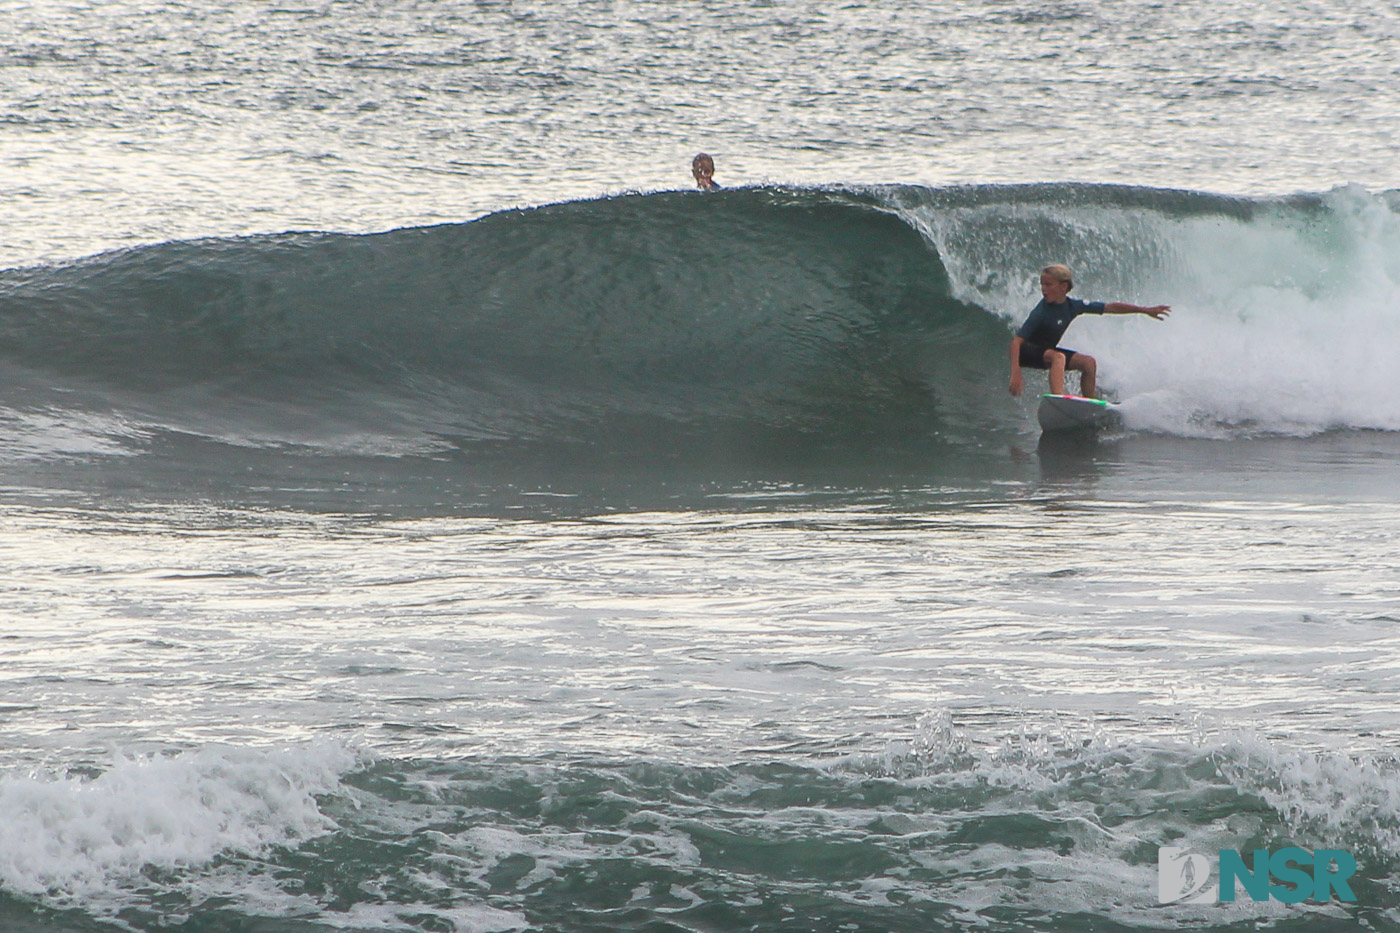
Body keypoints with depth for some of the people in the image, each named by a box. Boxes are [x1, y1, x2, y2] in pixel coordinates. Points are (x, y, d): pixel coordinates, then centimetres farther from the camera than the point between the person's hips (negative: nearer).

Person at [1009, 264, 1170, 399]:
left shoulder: (1073, 306, -8)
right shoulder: (1041, 312, -26)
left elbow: (1111, 307, -1)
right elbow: (1017, 340, -30)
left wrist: (1146, 310, 1)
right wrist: (1015, 373, -41)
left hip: (1046, 351, 7)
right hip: (1026, 351, -7)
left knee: (1089, 363, -3)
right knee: (1058, 357, -34)